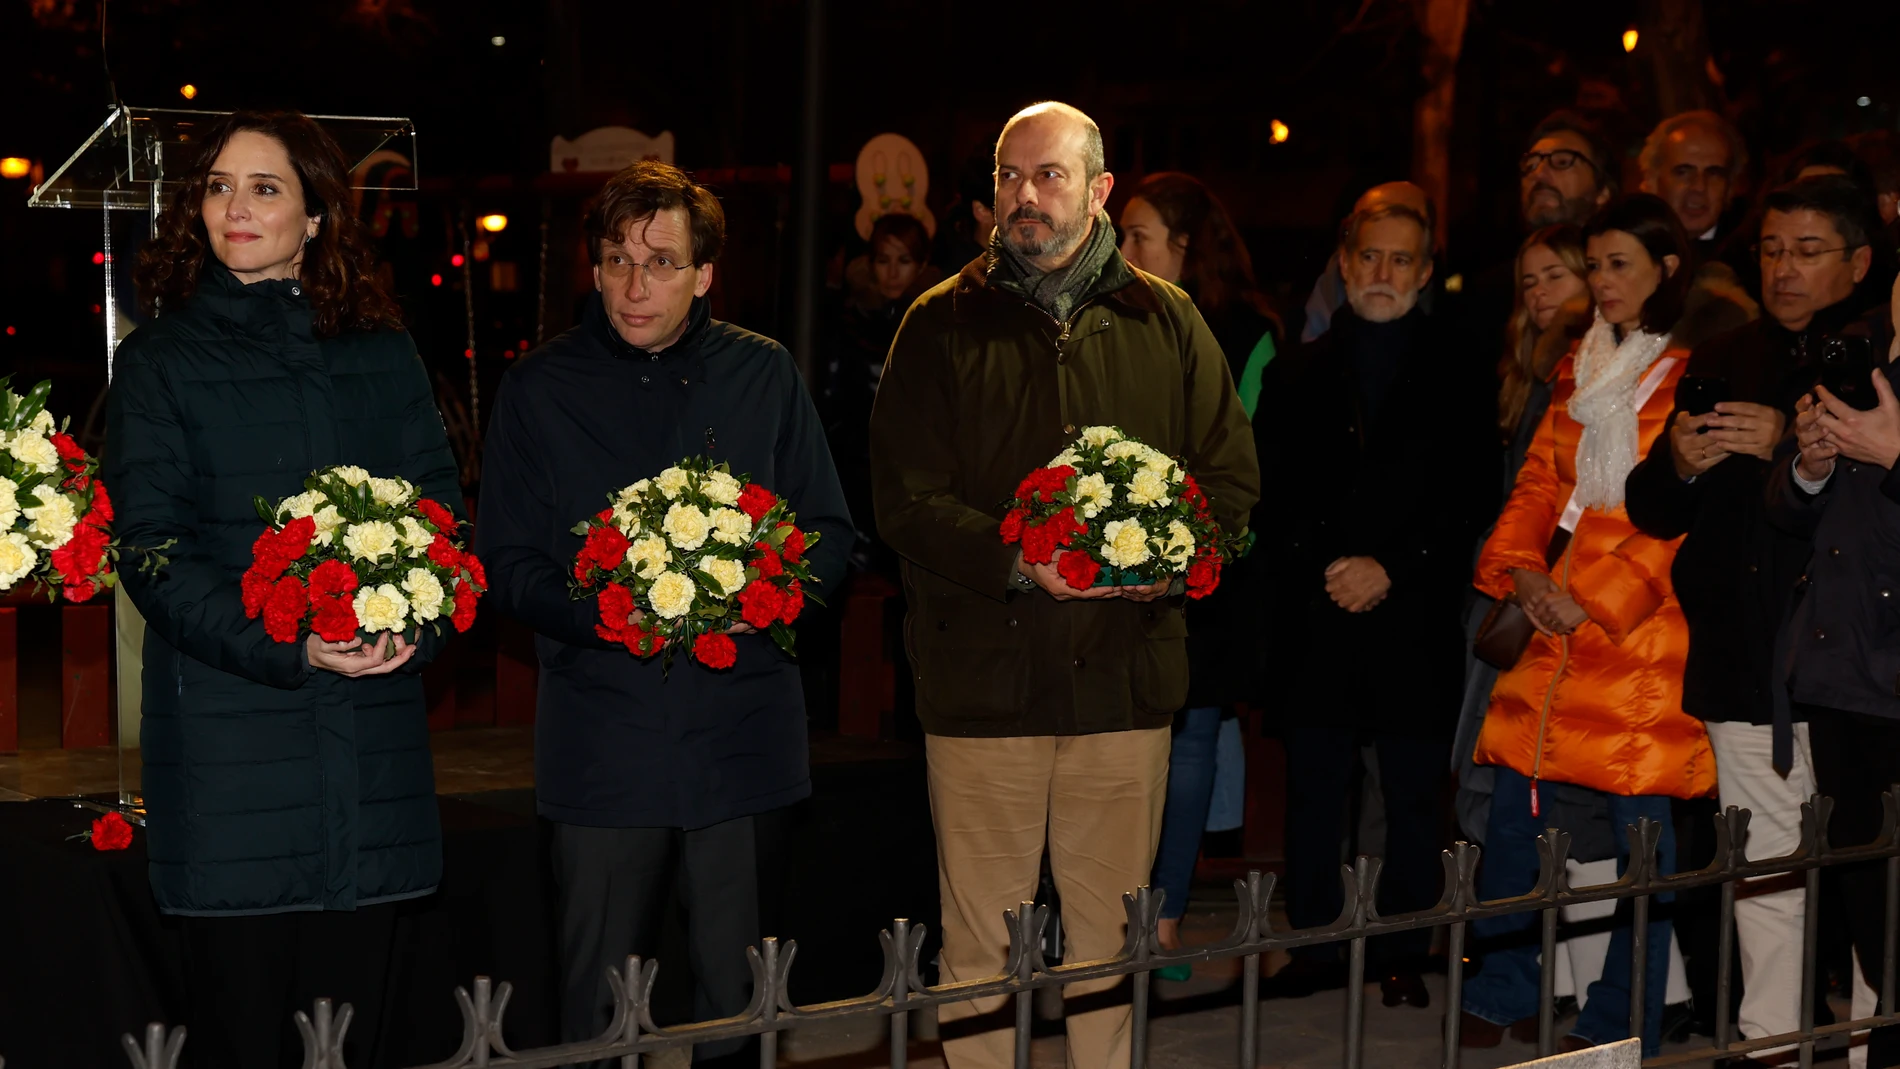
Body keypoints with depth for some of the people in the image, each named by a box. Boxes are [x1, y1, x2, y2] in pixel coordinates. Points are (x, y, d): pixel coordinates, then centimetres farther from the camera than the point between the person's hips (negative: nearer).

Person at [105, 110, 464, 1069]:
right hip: (227, 731, -2)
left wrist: (414, 623, -12)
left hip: (372, 736, 3)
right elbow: (151, 551, -4)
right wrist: (288, 647, -18)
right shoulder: (161, 361, 4)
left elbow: (441, 510, 10)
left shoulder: (383, 355, 13)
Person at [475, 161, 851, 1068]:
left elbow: (829, 533, 10)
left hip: (743, 733, 1)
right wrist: (609, 615, -17)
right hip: (602, 744, -1)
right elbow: (506, 566, 2)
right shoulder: (539, 390, 3)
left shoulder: (765, 375, 6)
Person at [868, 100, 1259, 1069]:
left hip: (1125, 681, 2)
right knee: (979, 944, 2)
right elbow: (906, 500, -3)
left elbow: (1233, 476, 10)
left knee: (1110, 939, 9)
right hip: (983, 680, -2)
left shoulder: (1167, 325, 10)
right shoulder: (943, 326, 4)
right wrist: (1019, 561, -19)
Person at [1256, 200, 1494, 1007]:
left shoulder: (1457, 378, 7)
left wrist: (1389, 569, -10)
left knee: (1414, 800, 3)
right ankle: (1315, 947, 13)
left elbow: (1464, 499, 0)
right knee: (1312, 795, 4)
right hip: (1315, 620, 2)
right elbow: (1268, 496, 7)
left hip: (1415, 617, -1)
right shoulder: (1296, 375, 13)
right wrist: (1320, 570, -7)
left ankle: (1403, 954, 12)